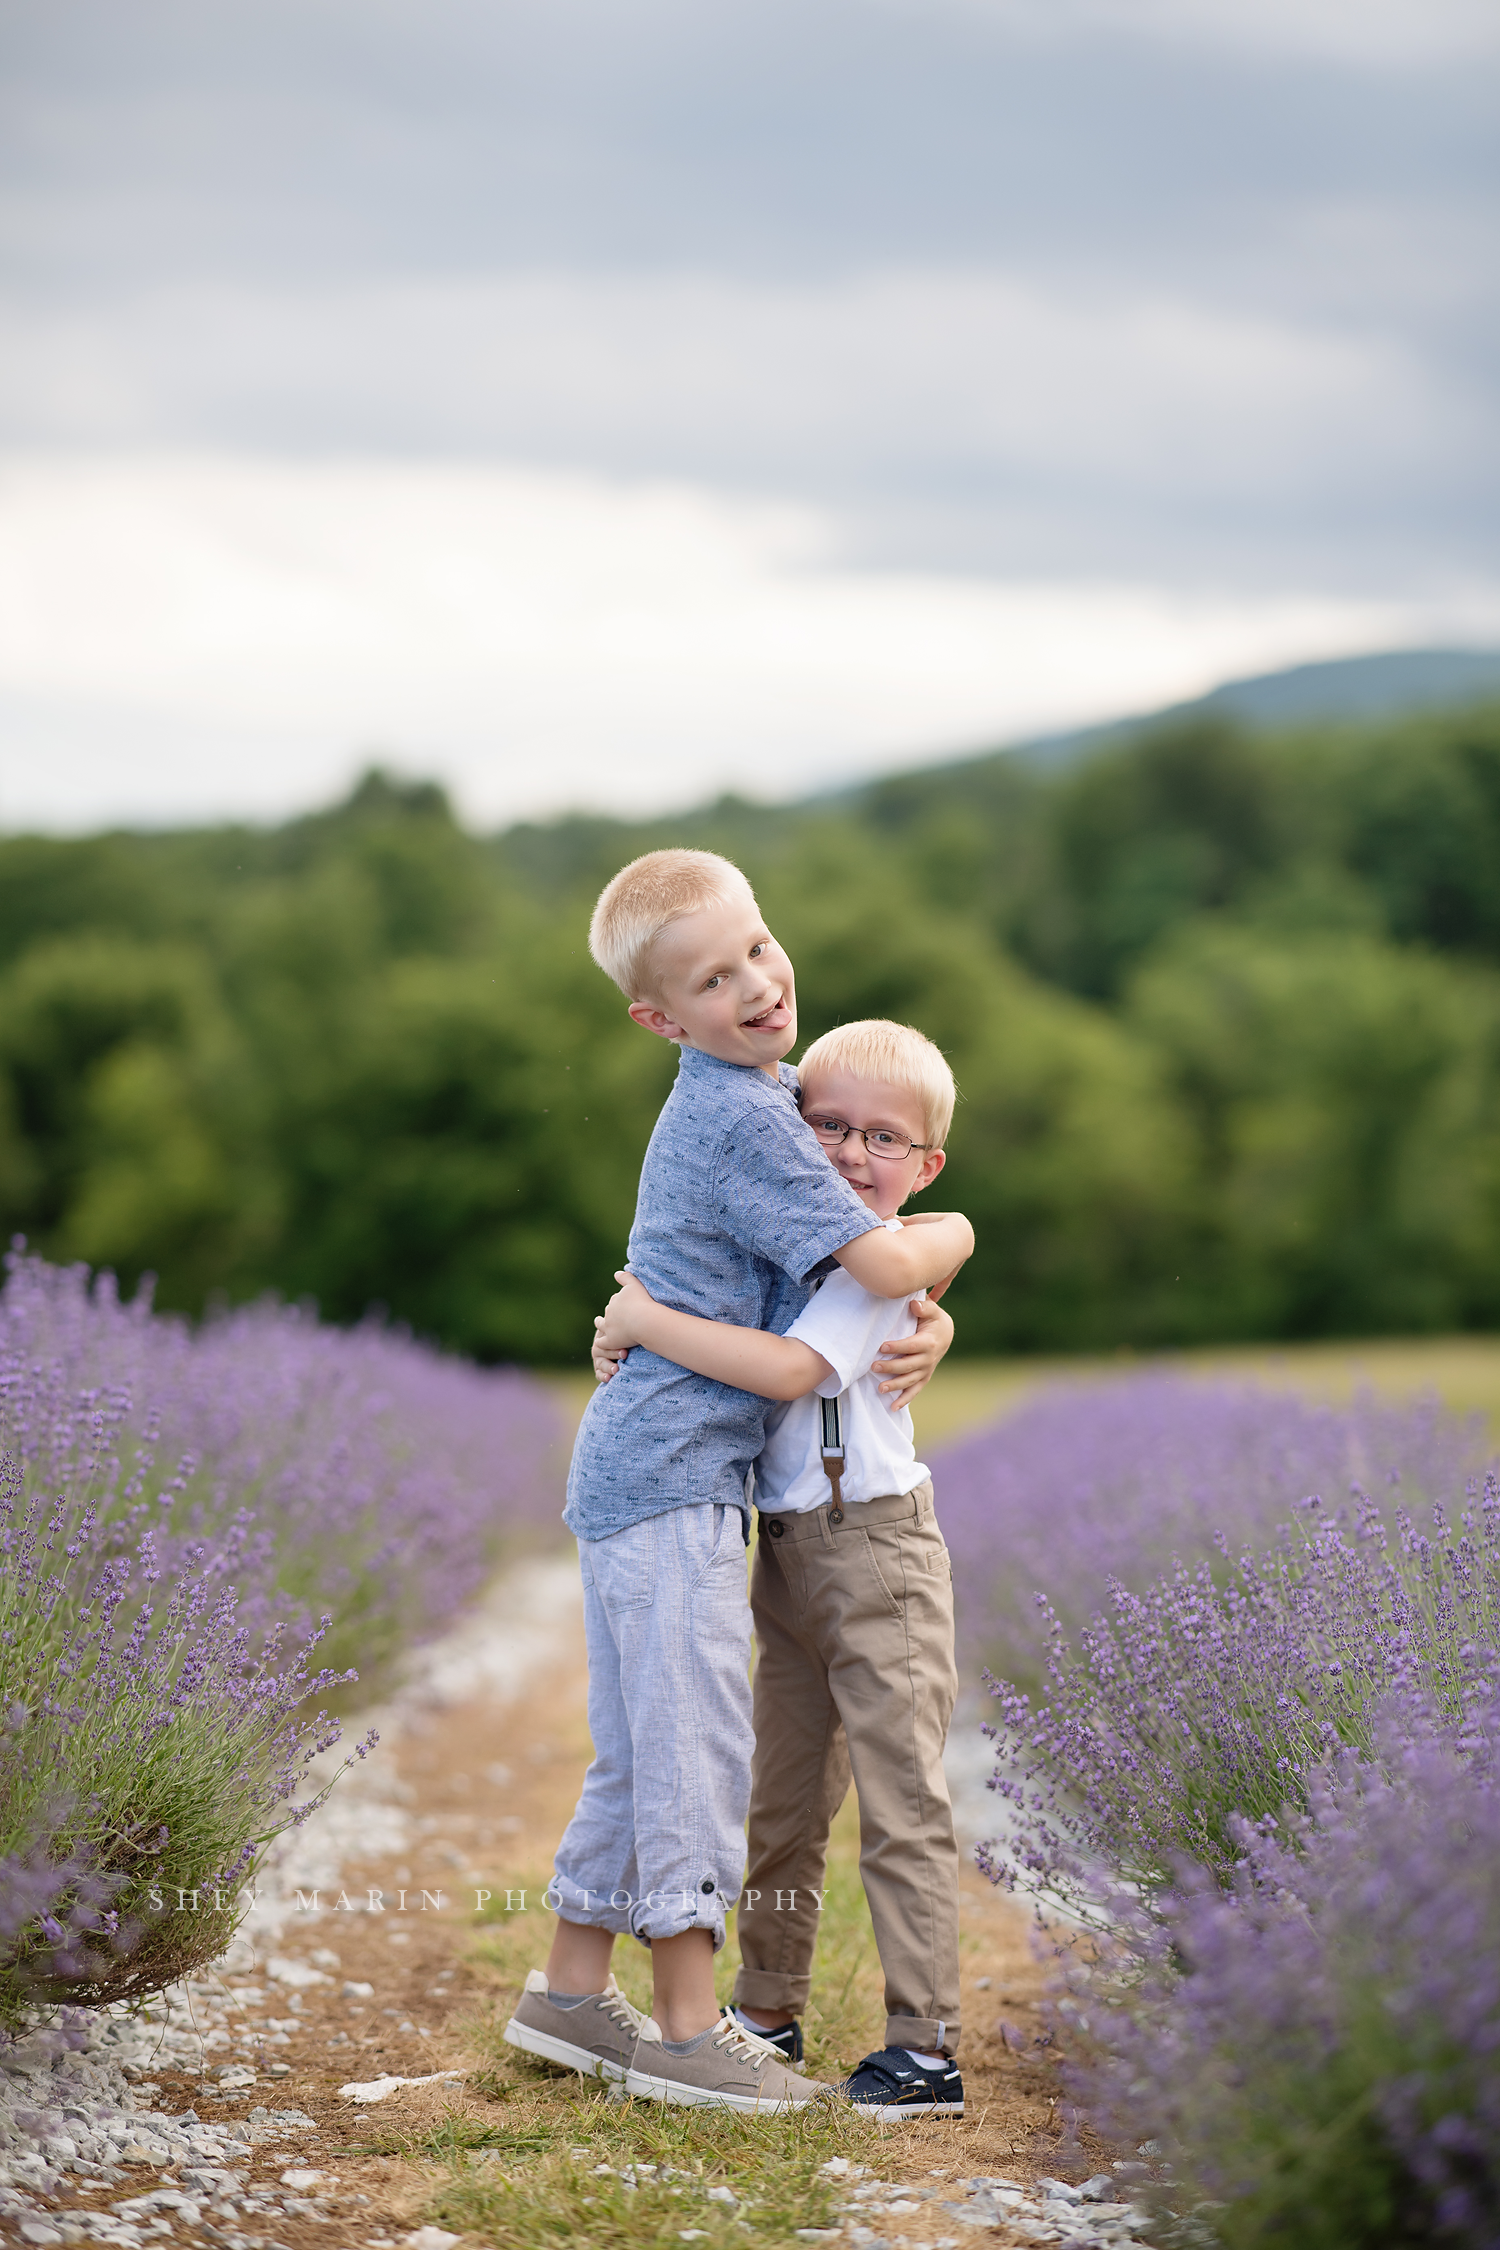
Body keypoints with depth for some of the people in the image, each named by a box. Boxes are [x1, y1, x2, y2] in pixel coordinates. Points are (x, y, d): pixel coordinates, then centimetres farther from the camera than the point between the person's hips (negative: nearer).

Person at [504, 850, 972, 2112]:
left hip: (632, 1470, 10)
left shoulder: (761, 1090, 14)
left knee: (641, 1747, 15)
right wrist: (951, 1236, 1)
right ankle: (687, 2026, 1)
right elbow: (889, 1264, -19)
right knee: (695, 1738, -5)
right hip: (673, 1470, -10)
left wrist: (914, 1322, 3)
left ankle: (571, 1989, 23)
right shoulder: (742, 1120, -16)